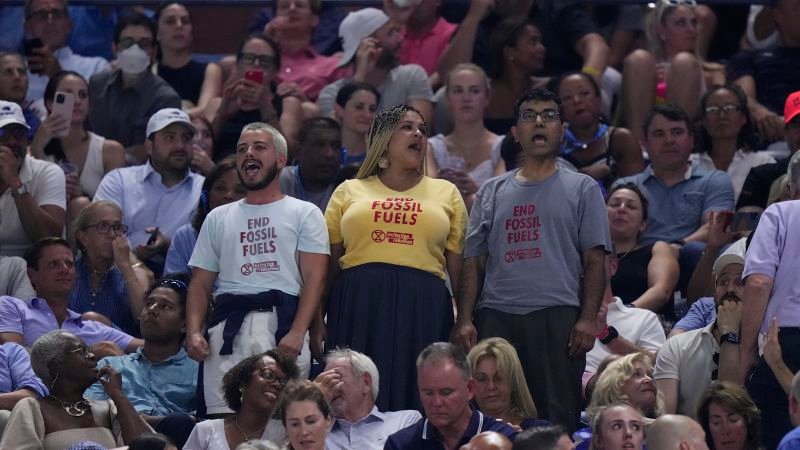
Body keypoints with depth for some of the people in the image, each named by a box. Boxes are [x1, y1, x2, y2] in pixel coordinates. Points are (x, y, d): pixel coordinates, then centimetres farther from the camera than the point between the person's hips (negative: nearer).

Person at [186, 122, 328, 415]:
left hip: (282, 322, -3)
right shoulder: (218, 218, 25)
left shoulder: (304, 213, 14)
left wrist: (297, 333, -13)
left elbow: (314, 278, 2)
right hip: (229, 326, 3)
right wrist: (194, 332, 2)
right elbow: (201, 284, 21)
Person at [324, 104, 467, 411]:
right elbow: (328, 265, 12)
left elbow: (458, 268, 12)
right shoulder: (349, 192, 15)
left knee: (415, 398, -4)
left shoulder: (446, 193, 17)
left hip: (423, 309, 0)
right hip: (357, 305, 0)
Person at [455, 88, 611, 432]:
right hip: (496, 315, 3)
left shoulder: (582, 189, 12)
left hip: (557, 313, -3)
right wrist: (464, 321, 3)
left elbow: (594, 260, 5)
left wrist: (587, 319, -8)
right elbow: (474, 262, 16)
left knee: (557, 415, -8)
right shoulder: (492, 192, 19)